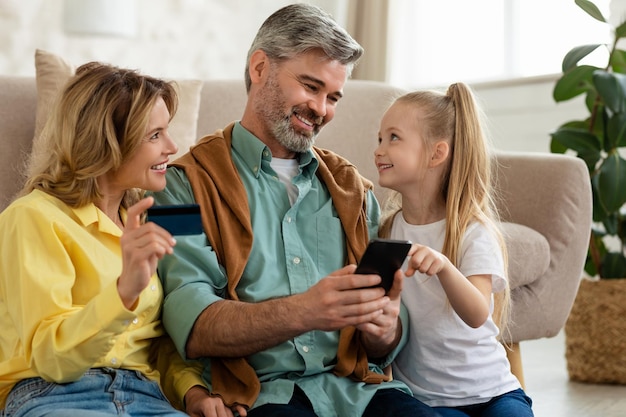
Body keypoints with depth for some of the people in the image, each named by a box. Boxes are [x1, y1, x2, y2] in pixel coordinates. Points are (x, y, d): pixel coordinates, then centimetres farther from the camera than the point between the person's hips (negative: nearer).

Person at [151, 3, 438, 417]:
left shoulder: (351, 188, 17)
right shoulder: (189, 184, 2)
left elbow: (380, 350, 14)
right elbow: (192, 328, -12)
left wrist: (385, 330, -10)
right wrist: (302, 312, -27)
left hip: (354, 383, 5)